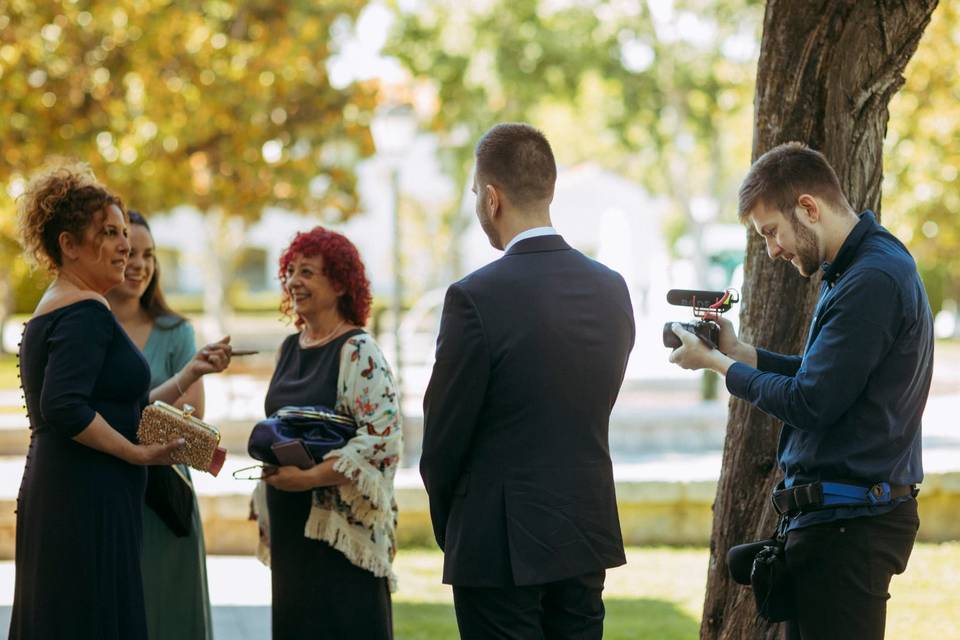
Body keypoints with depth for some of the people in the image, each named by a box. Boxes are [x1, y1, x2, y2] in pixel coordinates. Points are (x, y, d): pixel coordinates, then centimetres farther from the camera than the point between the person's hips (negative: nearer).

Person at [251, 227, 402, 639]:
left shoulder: (358, 351, -9)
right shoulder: (289, 349, 14)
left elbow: (383, 435, -18)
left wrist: (310, 477, -21)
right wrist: (269, 458, 7)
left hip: (339, 526, -7)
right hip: (290, 523, 7)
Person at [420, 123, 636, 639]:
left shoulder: (476, 298, -16)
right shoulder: (611, 290, 4)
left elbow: (443, 438, -7)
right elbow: (590, 417, 10)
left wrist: (450, 528, 9)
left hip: (500, 547, -6)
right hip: (587, 536, 6)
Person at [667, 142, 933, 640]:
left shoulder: (872, 282, -19)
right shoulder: (855, 269, 15)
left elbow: (810, 404, -19)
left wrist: (719, 364, -6)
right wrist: (739, 353, 10)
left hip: (848, 524, -10)